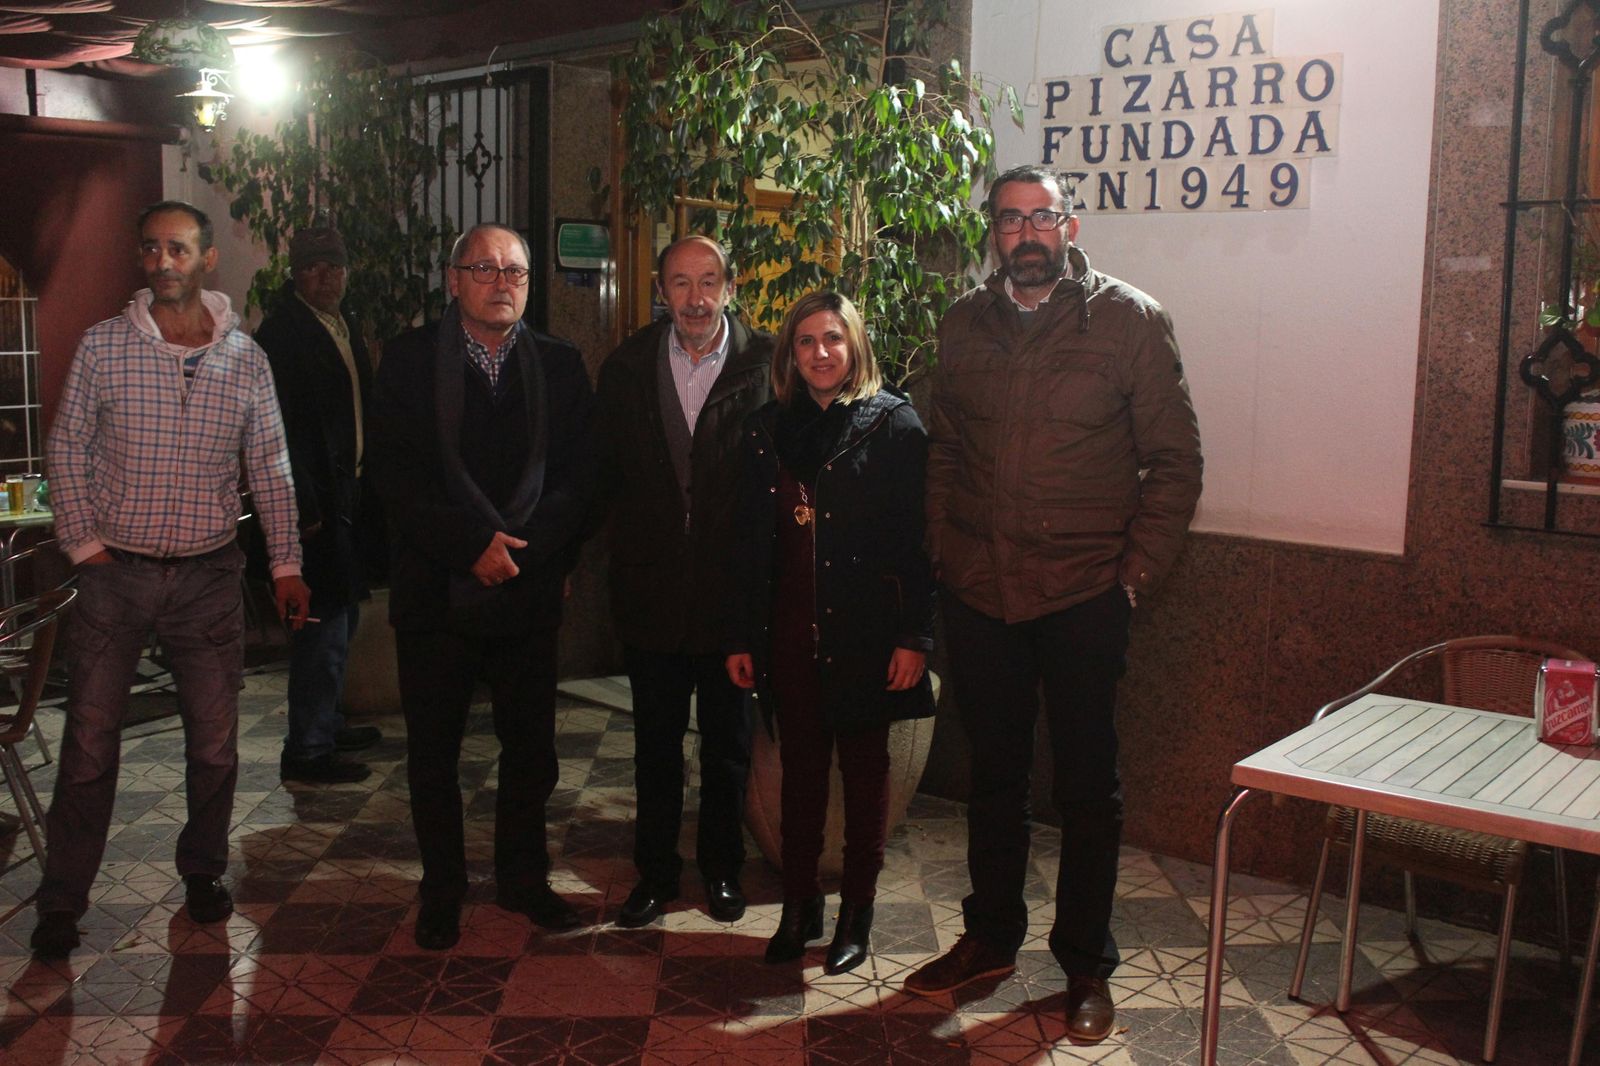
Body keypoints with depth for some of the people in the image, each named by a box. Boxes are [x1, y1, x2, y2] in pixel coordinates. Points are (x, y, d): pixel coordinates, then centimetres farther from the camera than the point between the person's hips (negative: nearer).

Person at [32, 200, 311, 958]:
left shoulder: (244, 357, 1)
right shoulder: (102, 347, -2)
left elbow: (271, 468, 5)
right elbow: (67, 451, 3)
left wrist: (286, 564, 3)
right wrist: (83, 545, -4)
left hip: (209, 575, 1)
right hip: (115, 573, -1)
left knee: (215, 740, 8)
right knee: (89, 744, 4)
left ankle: (203, 870, 29)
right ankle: (61, 902, 18)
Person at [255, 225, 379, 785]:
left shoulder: (344, 325, 14)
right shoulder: (283, 331, -13)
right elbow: (279, 428, -17)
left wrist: (367, 483, 13)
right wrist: (304, 508, -19)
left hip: (348, 494, 9)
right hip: (316, 501, -9)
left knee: (340, 615, 18)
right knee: (324, 622, -5)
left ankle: (326, 724, 32)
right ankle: (306, 751, 4)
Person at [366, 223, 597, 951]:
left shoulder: (560, 366, 6)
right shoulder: (409, 360, 1)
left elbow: (576, 479, 1)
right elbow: (391, 472, -8)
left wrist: (522, 548, -13)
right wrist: (472, 544, -15)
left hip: (530, 590, 2)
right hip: (436, 591, -1)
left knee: (531, 749, 10)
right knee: (433, 753, 9)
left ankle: (523, 879, 29)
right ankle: (442, 892, 26)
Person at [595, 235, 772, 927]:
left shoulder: (765, 365, -6)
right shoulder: (628, 367, 2)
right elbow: (607, 471, 6)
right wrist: (625, 558, -2)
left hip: (732, 587, -2)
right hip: (652, 586, 2)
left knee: (728, 742, 14)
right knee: (655, 742, 13)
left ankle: (721, 868, 32)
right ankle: (655, 871, 29)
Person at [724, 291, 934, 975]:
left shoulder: (894, 423, -4)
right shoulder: (766, 431, 8)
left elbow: (916, 538, -7)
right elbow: (750, 542, 9)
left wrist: (914, 636, -12)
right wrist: (742, 637, 7)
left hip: (865, 632, -3)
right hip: (789, 632, 3)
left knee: (864, 770, 9)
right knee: (800, 768, 11)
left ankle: (856, 912, 22)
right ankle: (799, 906, 24)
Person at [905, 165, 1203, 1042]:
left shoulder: (1130, 320, -4)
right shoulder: (963, 325, 7)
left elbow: (1175, 459, -3)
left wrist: (1137, 570, -8)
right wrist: (942, 551, 4)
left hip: (1084, 596, -3)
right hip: (978, 590, 3)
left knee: (1087, 784, 7)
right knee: (993, 772, 16)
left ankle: (1087, 965, 23)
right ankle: (990, 936, 32)